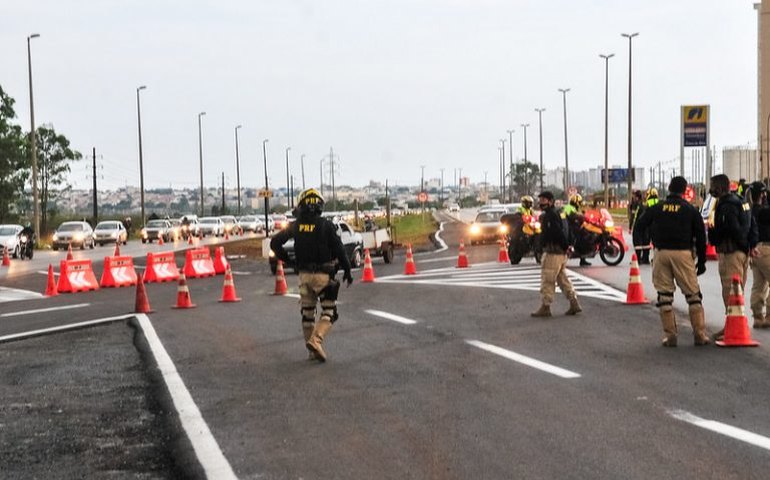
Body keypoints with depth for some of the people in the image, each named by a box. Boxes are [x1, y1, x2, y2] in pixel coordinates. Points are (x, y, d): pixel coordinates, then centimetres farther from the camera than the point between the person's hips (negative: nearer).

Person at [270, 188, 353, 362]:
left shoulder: (295, 226, 1)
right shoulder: (326, 225, -9)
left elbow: (275, 243, 0)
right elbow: (338, 249, -8)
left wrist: (286, 260, 13)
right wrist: (347, 270, 3)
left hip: (304, 274, 4)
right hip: (324, 274, -4)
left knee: (307, 313, 15)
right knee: (329, 312, 2)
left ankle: (313, 350, 17)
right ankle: (316, 340, -21)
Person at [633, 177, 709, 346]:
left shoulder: (656, 209, 7)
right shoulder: (691, 210, 4)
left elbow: (638, 227, 7)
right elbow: (700, 237, 4)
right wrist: (701, 261, 10)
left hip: (661, 253, 1)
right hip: (683, 253, -1)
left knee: (664, 295, 6)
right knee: (693, 294, 7)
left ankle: (670, 335, 4)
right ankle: (700, 334, 5)